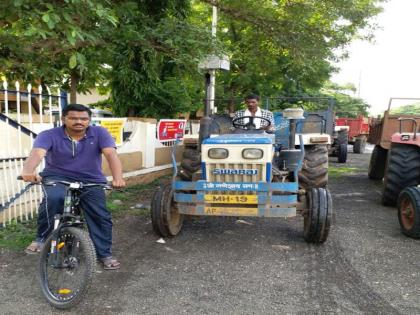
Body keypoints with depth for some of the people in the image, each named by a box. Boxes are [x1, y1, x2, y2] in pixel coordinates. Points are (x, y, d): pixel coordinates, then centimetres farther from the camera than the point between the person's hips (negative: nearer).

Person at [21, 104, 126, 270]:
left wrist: (117, 178, -41)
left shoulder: (99, 133, -9)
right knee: (53, 198, -33)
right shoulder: (49, 135, -12)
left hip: (91, 181, 2)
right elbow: (37, 153, -30)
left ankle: (105, 254, 18)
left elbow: (111, 154, -22)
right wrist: (28, 171, -53)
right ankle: (42, 238, -13)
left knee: (101, 217, -1)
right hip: (57, 178, -2)